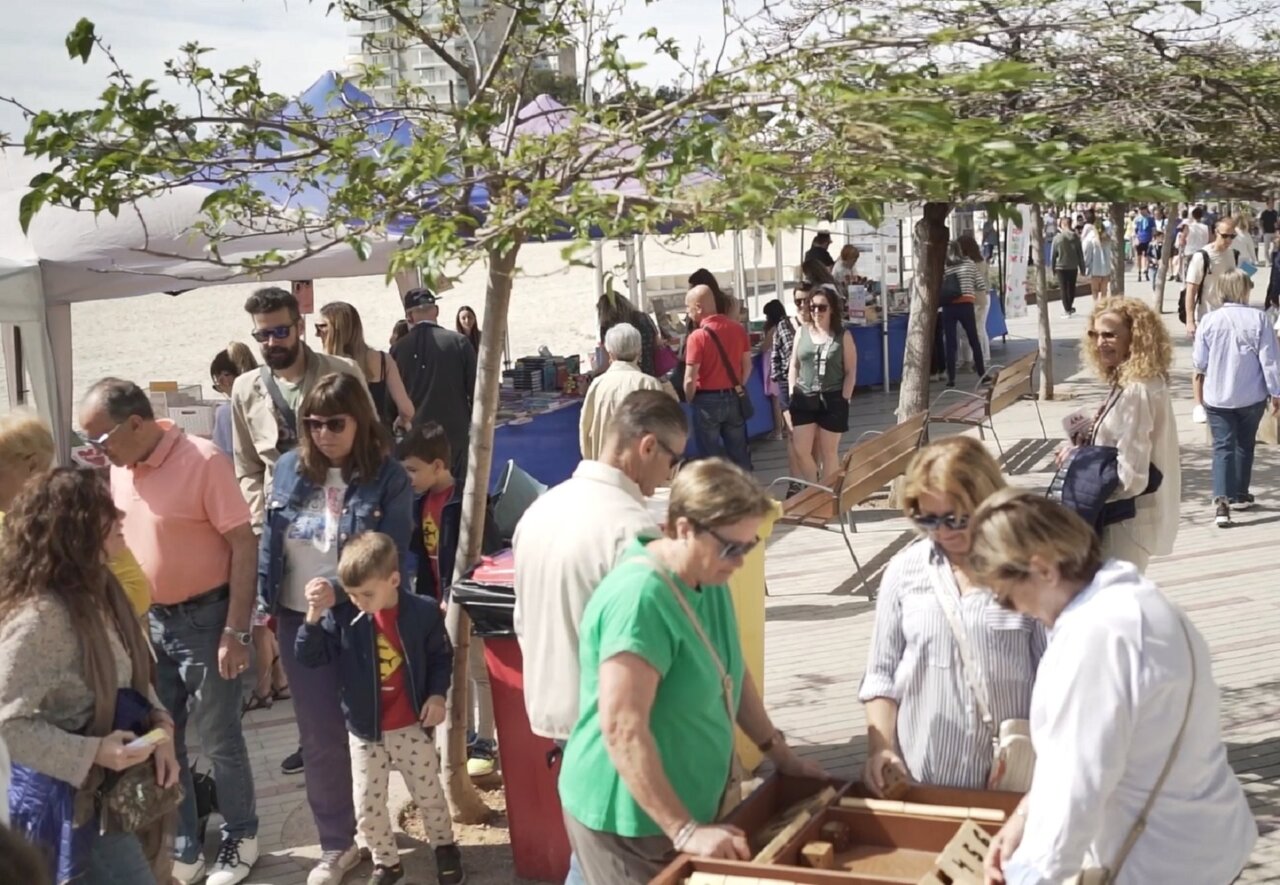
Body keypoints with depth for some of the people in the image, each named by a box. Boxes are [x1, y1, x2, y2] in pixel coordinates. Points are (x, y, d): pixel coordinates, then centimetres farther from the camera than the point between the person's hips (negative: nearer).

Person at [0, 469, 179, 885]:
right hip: (73, 794, -9)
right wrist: (93, 752, -27)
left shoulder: (99, 589, 3)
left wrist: (161, 728, -5)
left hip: (121, 783, 9)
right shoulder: (39, 616, -26)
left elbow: (135, 675, 11)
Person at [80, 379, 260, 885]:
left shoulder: (204, 462, -19)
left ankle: (240, 839, 28)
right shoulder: (120, 468, 1)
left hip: (203, 620, -6)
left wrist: (236, 631, -19)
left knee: (219, 741, 7)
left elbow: (244, 546, -17)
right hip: (147, 622, 7)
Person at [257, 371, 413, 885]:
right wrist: (264, 613, 2)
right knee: (320, 738, 10)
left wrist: (338, 591, -27)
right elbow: (268, 543, 5)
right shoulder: (290, 470, 1)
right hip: (299, 622, 3)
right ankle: (337, 843, 23)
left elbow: (389, 555, -15)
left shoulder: (387, 478, -10)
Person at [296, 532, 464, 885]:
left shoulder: (423, 611, -12)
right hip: (365, 730, 1)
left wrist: (437, 695, -11)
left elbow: (441, 657, 2)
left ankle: (445, 846, 39)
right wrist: (314, 616, -25)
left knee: (429, 795, 14)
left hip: (413, 726, -1)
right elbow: (309, 657, -11)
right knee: (367, 807, 7)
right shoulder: (342, 617, -10)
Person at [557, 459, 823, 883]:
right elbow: (622, 729, -31)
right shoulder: (640, 598, -27)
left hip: (689, 803, 9)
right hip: (630, 820, -9)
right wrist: (685, 831, -31)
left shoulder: (708, 580, 3)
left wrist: (779, 752, 16)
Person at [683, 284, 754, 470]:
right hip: (734, 399, 5)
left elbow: (690, 379, -16)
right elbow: (747, 365, 8)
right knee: (739, 454, 13)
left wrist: (689, 401, 1)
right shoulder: (738, 329, 0)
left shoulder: (697, 336, -16)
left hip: (707, 400, -5)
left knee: (711, 457, 6)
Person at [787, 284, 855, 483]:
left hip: (832, 400, -3)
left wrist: (844, 400, -8)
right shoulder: (802, 332, 7)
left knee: (828, 452, 5)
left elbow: (850, 372, -1)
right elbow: (794, 366, 11)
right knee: (801, 452, 0)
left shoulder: (843, 336, -1)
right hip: (804, 399, 3)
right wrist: (792, 394, 4)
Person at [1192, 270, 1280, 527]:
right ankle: (1240, 495, 28)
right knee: (1245, 445, 18)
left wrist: (1199, 390, 20)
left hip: (1217, 397, 0)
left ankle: (1222, 500, -17)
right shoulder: (1259, 319, -12)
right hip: (1252, 397, 0)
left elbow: (1199, 362, 1)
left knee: (1223, 447, 0)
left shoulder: (1209, 321, -7)